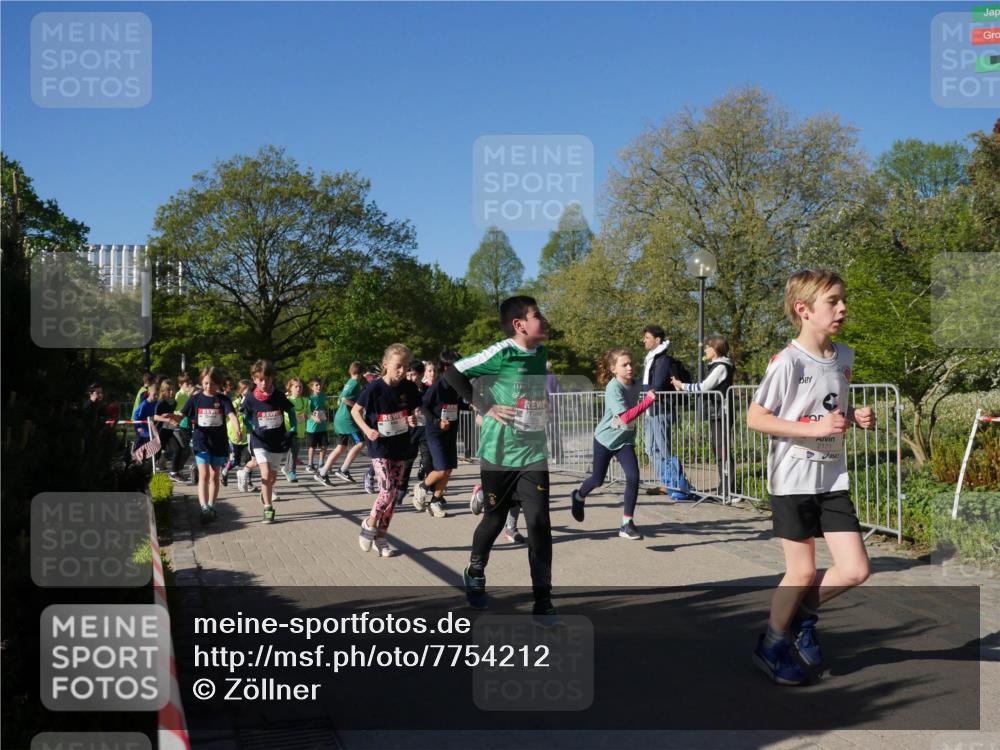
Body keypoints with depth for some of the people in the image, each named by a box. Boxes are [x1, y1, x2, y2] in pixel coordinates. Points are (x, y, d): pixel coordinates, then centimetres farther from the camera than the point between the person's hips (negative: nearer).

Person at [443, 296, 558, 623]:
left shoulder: (542, 353, 6)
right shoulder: (500, 353, -14)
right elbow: (453, 373, -11)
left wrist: (543, 407, 8)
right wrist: (485, 408, -13)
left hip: (534, 454, 4)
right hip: (499, 453, -4)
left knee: (540, 524, -6)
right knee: (494, 520, 11)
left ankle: (543, 601, 0)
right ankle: (475, 575, 39)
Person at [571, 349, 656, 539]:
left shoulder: (634, 385, -4)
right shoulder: (613, 388, -24)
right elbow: (626, 417, -35)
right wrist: (648, 400, -37)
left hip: (625, 441, 4)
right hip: (605, 439, -4)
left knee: (633, 477, -15)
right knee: (598, 479, 12)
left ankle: (627, 523, -6)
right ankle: (579, 497, 47)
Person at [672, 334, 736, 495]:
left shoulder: (721, 367, -12)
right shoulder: (716, 366, 18)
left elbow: (703, 387, -18)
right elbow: (705, 388, 15)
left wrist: (682, 385, -9)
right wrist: (683, 387, 10)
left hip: (721, 414, -10)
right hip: (715, 414, 10)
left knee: (722, 451, -10)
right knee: (719, 450, 11)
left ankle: (729, 489, -10)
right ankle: (724, 488, 16)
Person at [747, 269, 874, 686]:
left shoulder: (845, 357, 6)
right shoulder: (788, 361, -16)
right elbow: (754, 417, -15)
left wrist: (856, 416, -1)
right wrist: (815, 428, -22)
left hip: (832, 478, 6)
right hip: (793, 479, -6)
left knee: (854, 569, 1)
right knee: (802, 573, 2)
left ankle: (802, 613, 28)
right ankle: (772, 645, 25)